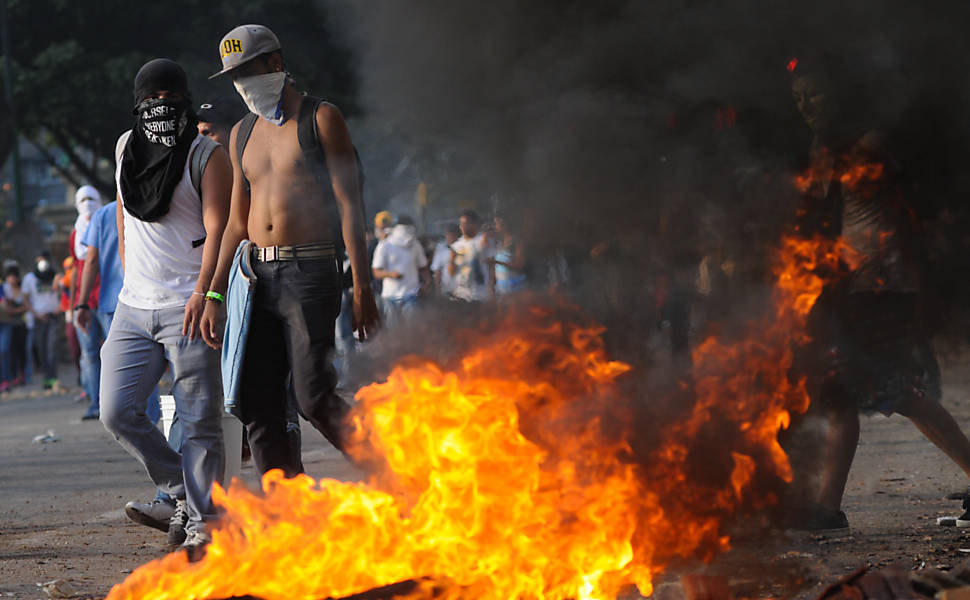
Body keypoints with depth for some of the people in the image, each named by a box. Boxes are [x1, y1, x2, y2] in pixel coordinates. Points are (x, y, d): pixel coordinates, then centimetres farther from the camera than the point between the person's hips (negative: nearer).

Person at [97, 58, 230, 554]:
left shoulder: (207, 155, -2)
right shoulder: (126, 148, 14)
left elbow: (216, 230, -11)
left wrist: (202, 291, -24)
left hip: (187, 306, -5)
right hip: (134, 308, 5)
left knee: (199, 420, -6)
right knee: (117, 412, -2)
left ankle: (200, 522, -1)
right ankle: (182, 491, 14)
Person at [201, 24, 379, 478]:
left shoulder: (321, 119, 1)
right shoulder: (242, 135, 18)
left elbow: (349, 205, -5)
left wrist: (361, 287, -13)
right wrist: (214, 295, 13)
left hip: (311, 271, -6)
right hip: (258, 275, 6)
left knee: (314, 398, -14)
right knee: (257, 406, -1)